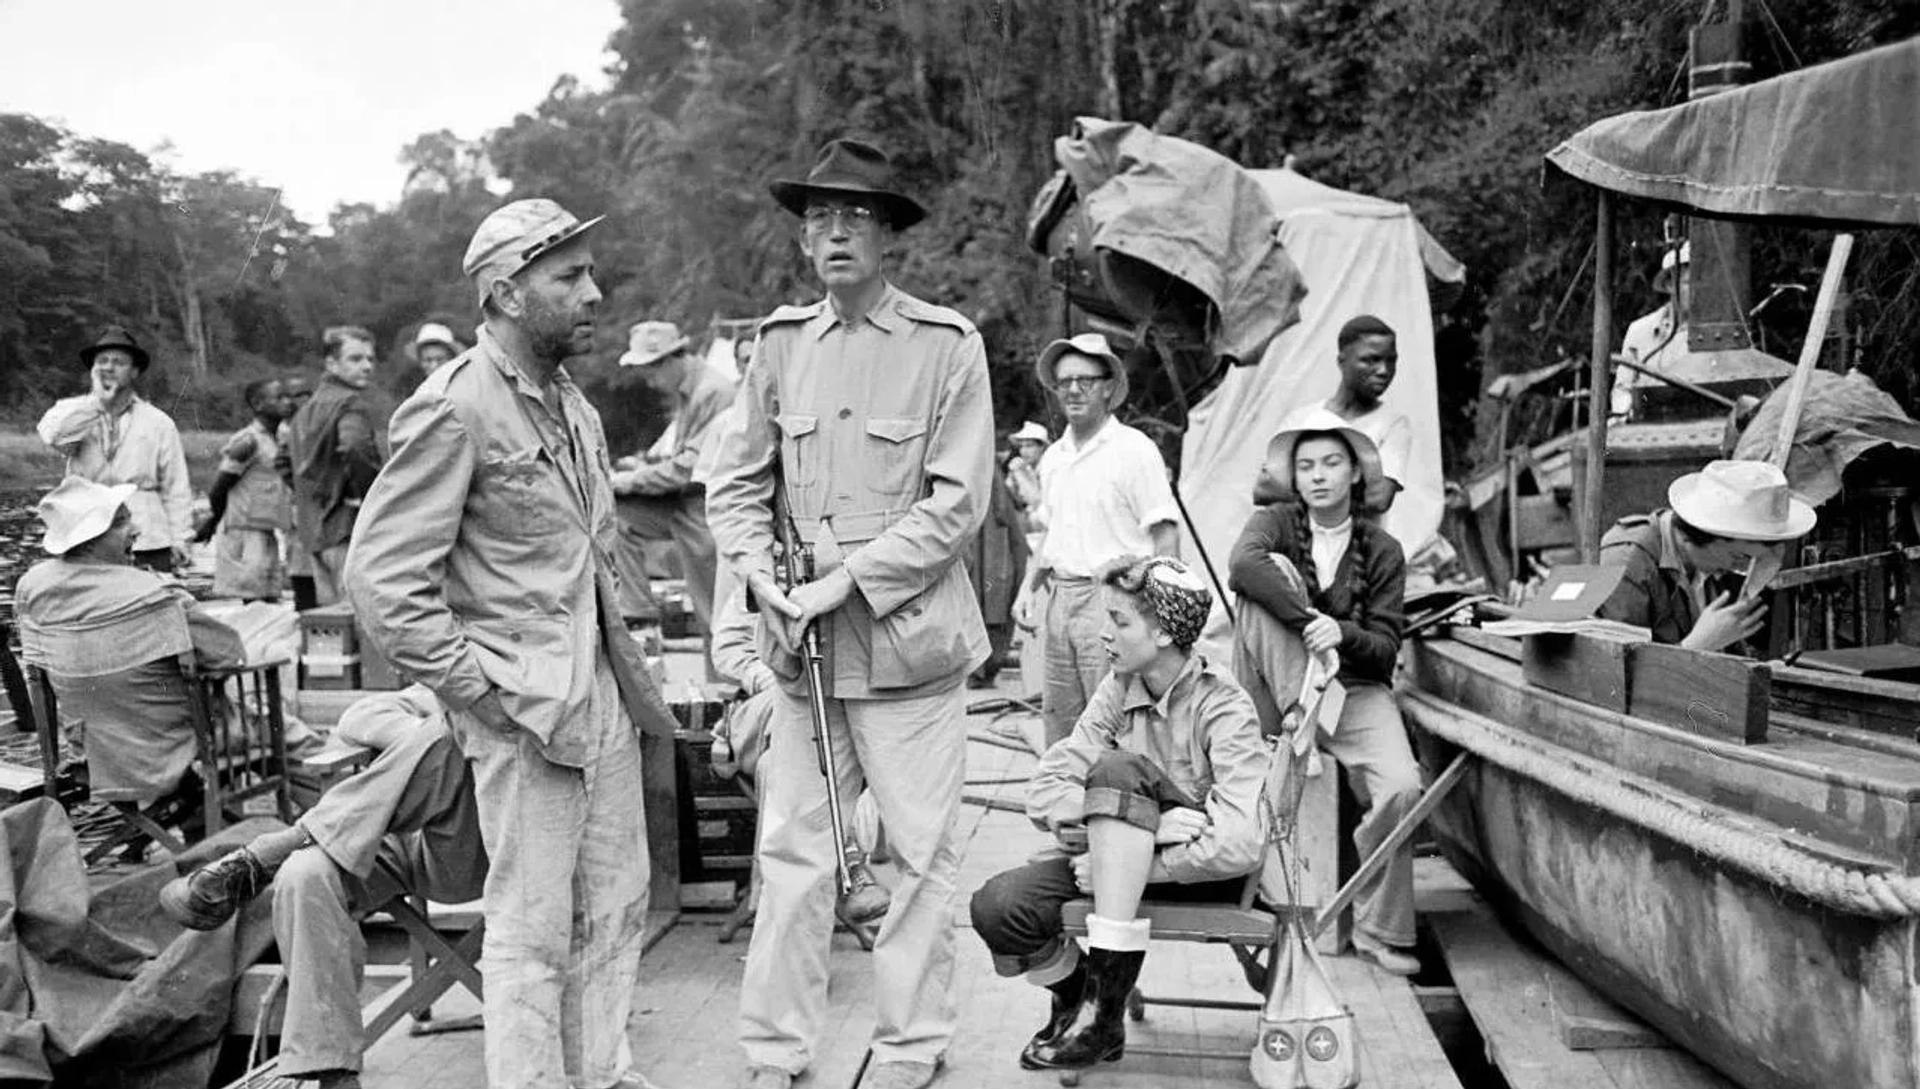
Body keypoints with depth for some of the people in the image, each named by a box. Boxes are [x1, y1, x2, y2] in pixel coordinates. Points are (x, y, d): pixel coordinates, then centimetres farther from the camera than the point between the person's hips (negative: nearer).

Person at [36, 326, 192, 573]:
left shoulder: (158, 423, 7)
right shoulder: (76, 413, 10)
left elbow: (175, 489, 6)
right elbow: (52, 434, -15)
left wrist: (179, 540, -1)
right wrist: (97, 398, -10)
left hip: (148, 543, -1)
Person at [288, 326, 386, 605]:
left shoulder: (306, 409, 20)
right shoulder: (352, 404, -9)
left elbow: (286, 461, 25)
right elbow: (355, 448, -28)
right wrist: (373, 496, -16)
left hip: (314, 533, 9)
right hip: (348, 529, -9)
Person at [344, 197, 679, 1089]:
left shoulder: (573, 405, 13)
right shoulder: (455, 408, -13)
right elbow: (379, 579, -17)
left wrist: (626, 661, 14)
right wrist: (484, 688, -16)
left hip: (605, 698, 8)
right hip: (524, 712, -8)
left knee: (615, 914, 15)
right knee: (532, 933, 2)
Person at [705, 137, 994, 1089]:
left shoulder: (948, 345, -4)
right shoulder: (781, 342, 7)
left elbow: (956, 503, -9)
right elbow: (735, 483, 10)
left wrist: (849, 580, -13)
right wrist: (765, 579, -6)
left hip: (908, 634, -3)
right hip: (803, 638, 3)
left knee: (922, 852, 6)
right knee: (790, 849, 7)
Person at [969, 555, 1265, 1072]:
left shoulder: (1224, 709, -16)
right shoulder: (1118, 690, 0)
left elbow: (1239, 846, -27)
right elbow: (1044, 792, -10)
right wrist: (1149, 824, -25)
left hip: (1208, 875, -4)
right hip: (1126, 860, 5)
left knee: (1117, 768, -31)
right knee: (998, 906, -22)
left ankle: (1105, 1006, -27)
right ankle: (1076, 995, 13)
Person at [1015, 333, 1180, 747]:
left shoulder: (1134, 450, -7)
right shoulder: (1053, 457, 14)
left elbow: (1166, 534, -9)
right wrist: (1029, 589, 13)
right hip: (1060, 599, 7)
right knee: (1058, 719, 11)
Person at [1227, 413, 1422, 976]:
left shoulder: (1382, 552, 4)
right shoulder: (1277, 522, 3)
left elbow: (1385, 649, -1)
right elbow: (1243, 563, -22)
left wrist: (1341, 633, -22)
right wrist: (1308, 621, -27)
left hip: (1354, 688, 1)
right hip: (1275, 693, -1)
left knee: (1402, 787, -25)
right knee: (1272, 576, -23)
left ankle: (1379, 929, -5)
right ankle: (1296, 718, -27)